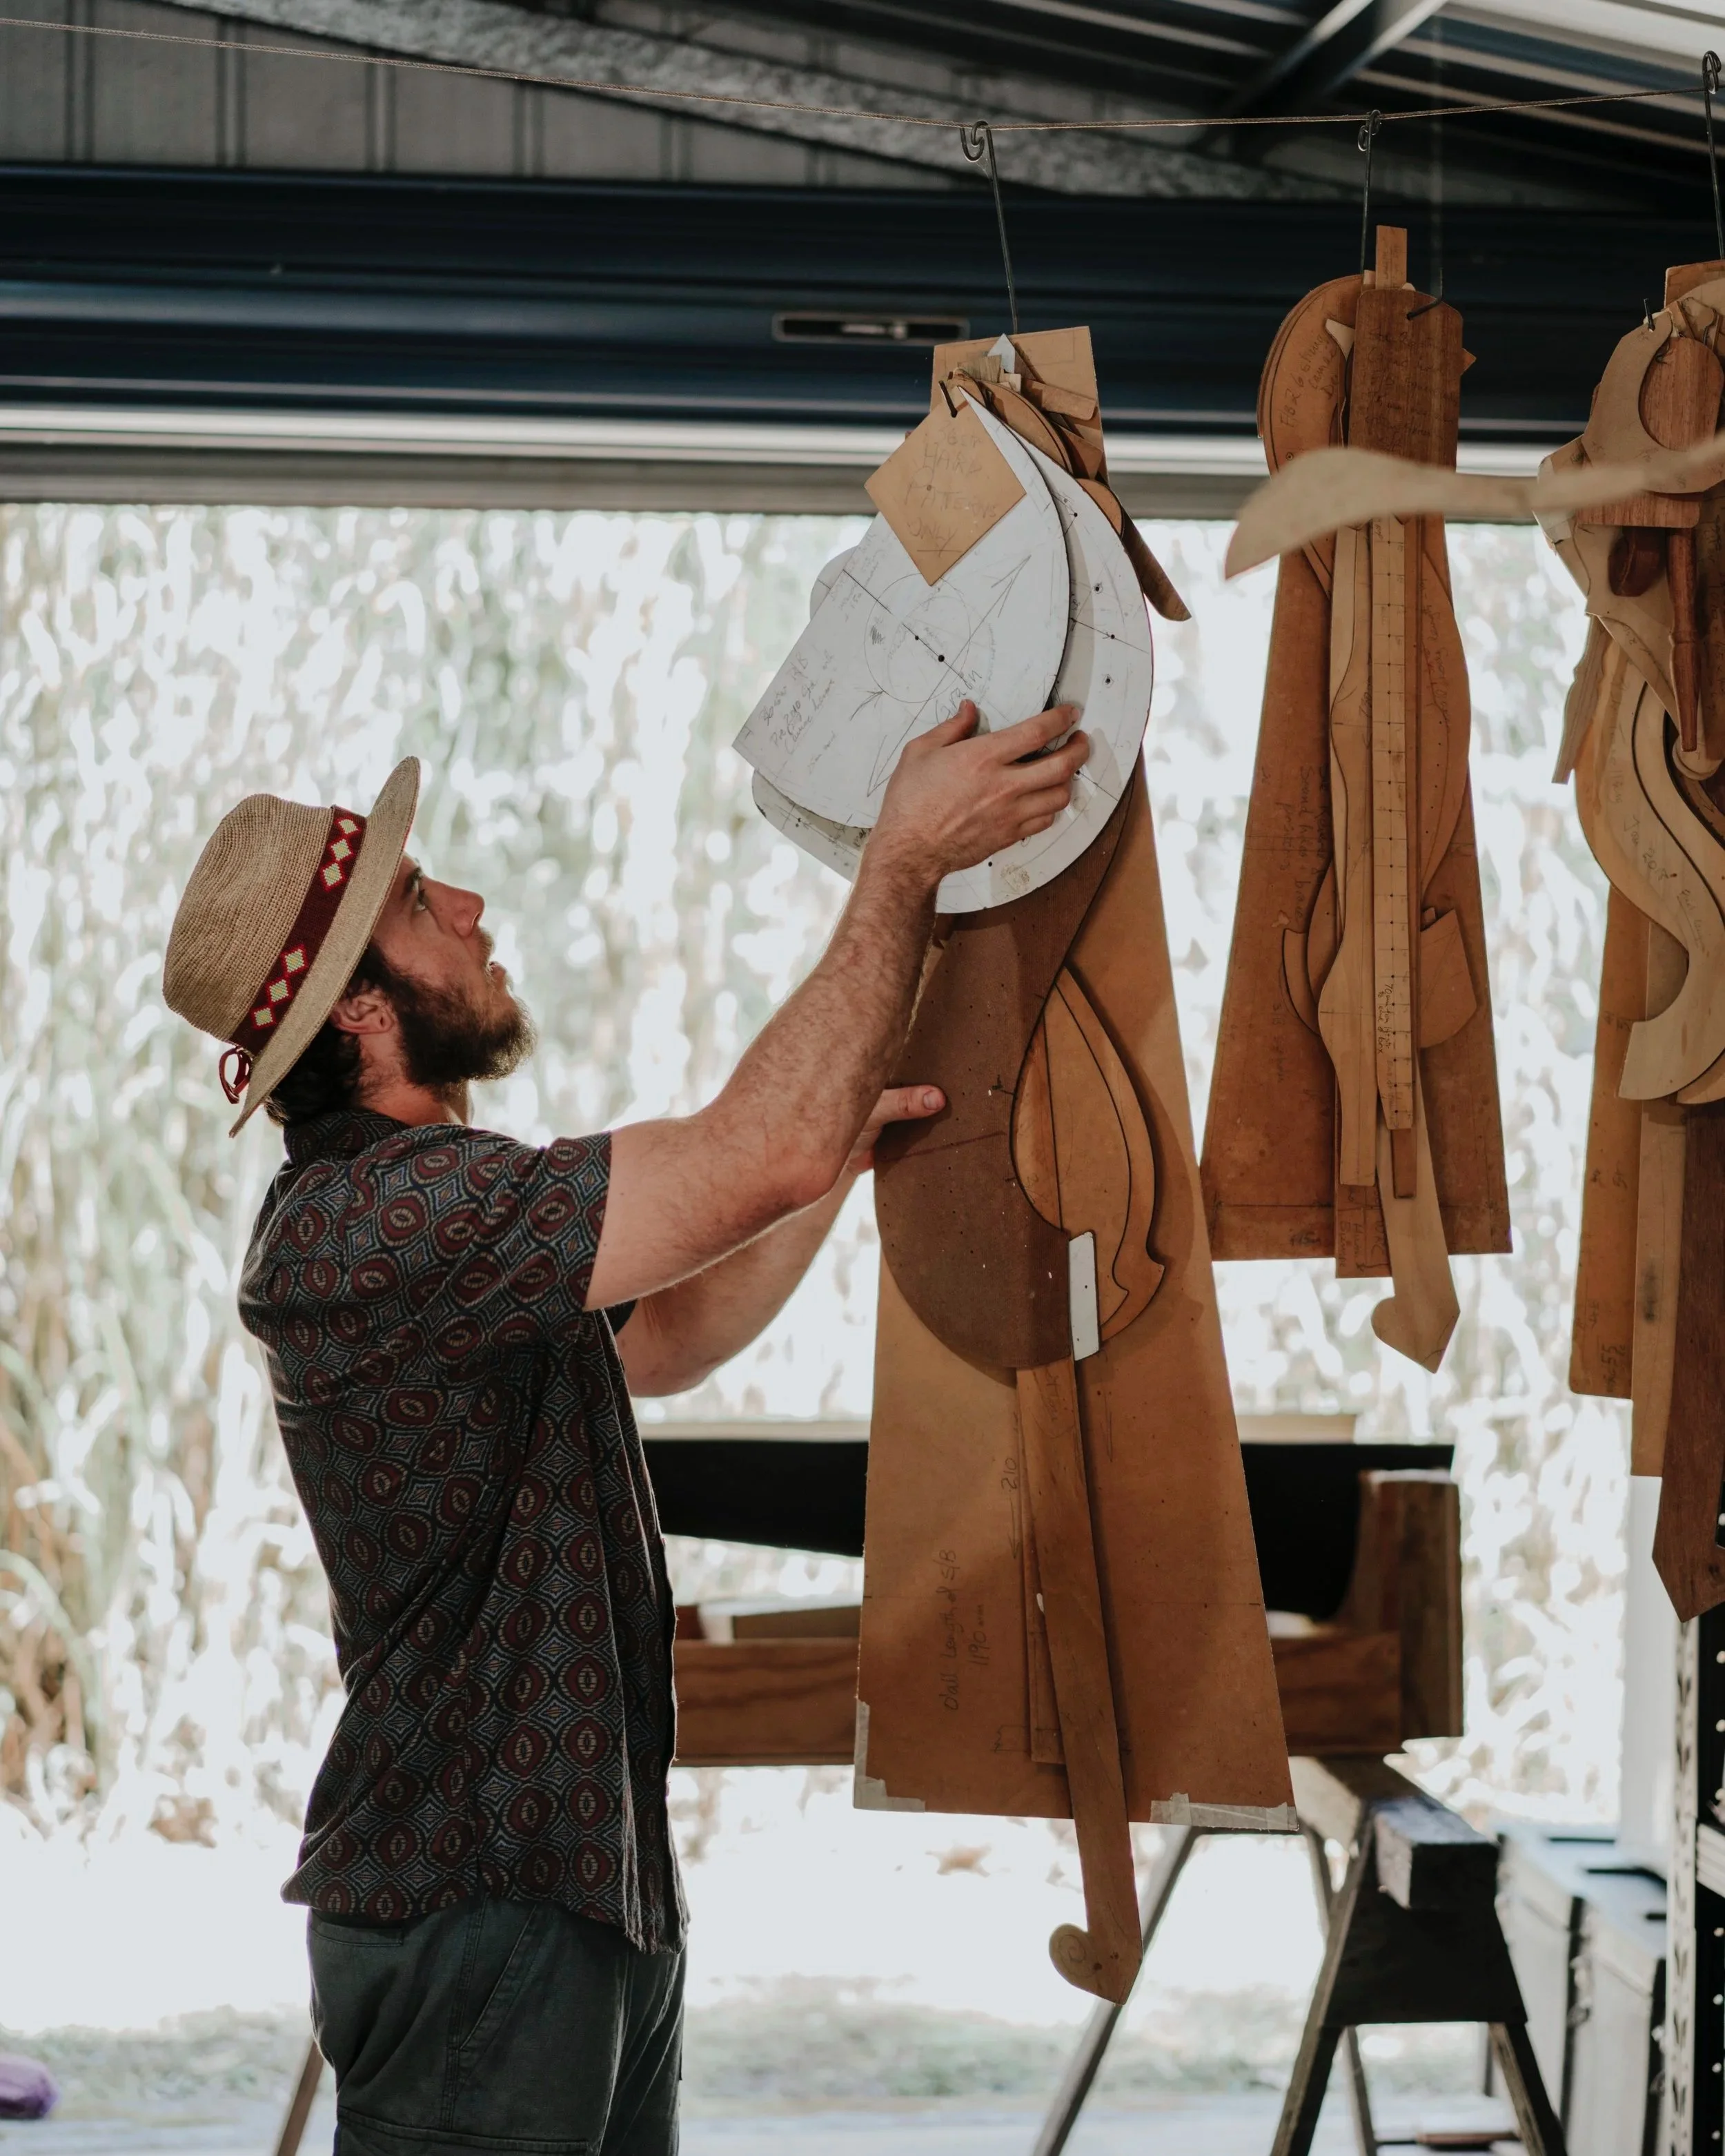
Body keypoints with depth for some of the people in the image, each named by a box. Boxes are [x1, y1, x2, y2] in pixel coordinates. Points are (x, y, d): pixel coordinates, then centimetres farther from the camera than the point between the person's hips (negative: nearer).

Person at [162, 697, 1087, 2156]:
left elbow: (667, 1340, 26)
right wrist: (906, 859, -20)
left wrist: (847, 1148, 17)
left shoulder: (426, 1207, 13)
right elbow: (759, 1155, -27)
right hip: (473, 1911, -10)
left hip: (596, 1884, 10)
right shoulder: (361, 1224, -22)